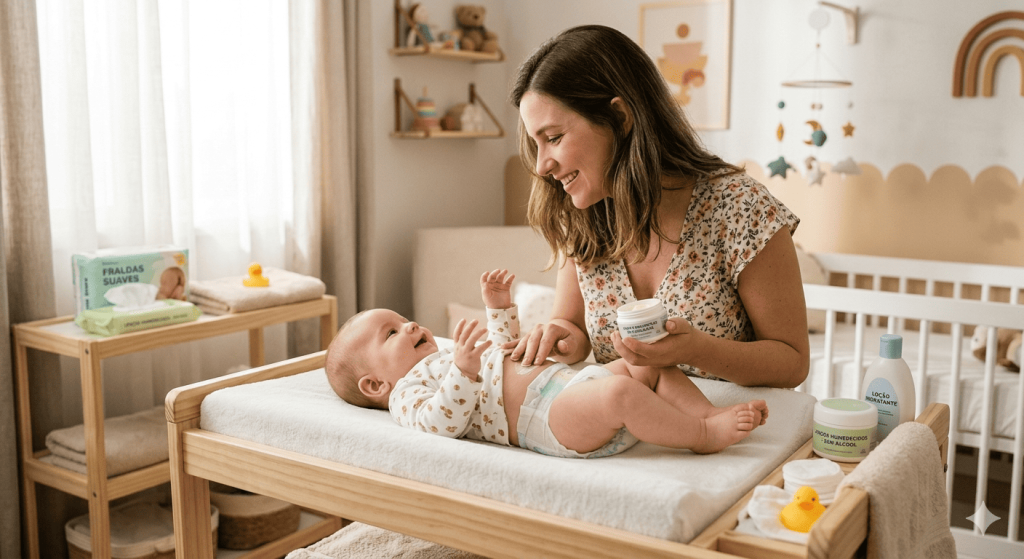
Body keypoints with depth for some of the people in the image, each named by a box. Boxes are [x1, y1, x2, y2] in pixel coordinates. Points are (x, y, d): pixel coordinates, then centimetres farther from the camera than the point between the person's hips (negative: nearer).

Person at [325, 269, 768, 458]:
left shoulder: (441, 360, 32)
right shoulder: (408, 391, 2)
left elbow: (502, 351, 45)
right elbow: (441, 423, -20)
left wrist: (499, 307, 33)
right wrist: (464, 369, -32)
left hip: (571, 381, 11)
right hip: (545, 415, -11)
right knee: (621, 392, -35)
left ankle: (708, 413, -4)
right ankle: (704, 435, -20)